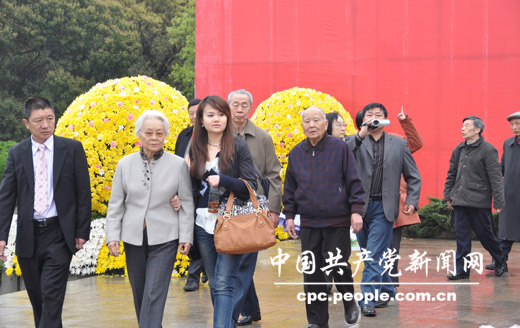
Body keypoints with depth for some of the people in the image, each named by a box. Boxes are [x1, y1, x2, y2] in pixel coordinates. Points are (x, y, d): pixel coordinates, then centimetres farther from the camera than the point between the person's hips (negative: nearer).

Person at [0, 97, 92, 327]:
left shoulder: (73, 149, -1)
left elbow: (83, 193, 1)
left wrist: (82, 232, -4)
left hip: (59, 233, -3)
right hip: (28, 235, 3)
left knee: (52, 295, -11)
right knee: (36, 297, 12)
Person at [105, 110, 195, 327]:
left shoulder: (178, 165, -2)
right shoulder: (125, 164, 3)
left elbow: (186, 203, 1)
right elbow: (116, 204, 7)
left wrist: (186, 237, -4)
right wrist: (112, 236, -1)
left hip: (164, 238, -3)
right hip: (134, 238, 3)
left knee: (154, 294, -10)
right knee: (139, 293, 12)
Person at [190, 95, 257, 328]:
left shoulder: (239, 147, -3)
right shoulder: (195, 149, 9)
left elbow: (251, 186, -8)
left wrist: (223, 181, -20)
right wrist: (181, 200, 0)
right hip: (203, 223, 5)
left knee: (224, 284, -12)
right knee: (214, 284, 12)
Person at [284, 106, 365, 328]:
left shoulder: (340, 148, -2)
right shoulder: (296, 153, 8)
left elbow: (354, 182, -1)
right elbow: (290, 188, 15)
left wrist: (356, 210, -9)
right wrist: (289, 215, 11)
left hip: (338, 222, -3)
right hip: (309, 223, 3)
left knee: (339, 266, -4)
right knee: (311, 273, 3)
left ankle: (349, 302, 26)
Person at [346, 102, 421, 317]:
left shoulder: (399, 144, 7)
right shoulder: (354, 142, 5)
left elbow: (413, 177, 12)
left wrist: (412, 201, -1)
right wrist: (360, 135, -18)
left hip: (383, 208, -2)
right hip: (360, 206, 2)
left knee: (374, 256, -9)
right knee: (372, 256, 13)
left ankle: (368, 300, -8)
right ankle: (385, 291, 30)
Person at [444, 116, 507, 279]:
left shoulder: (488, 150, -6)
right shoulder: (459, 149, 12)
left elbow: (495, 178, -9)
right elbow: (451, 174, 19)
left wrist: (499, 202, -11)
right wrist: (448, 195, 13)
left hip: (479, 201, -5)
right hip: (460, 200, 5)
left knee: (485, 234, 3)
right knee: (462, 235, 3)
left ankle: (500, 263, 24)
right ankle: (462, 269, 8)